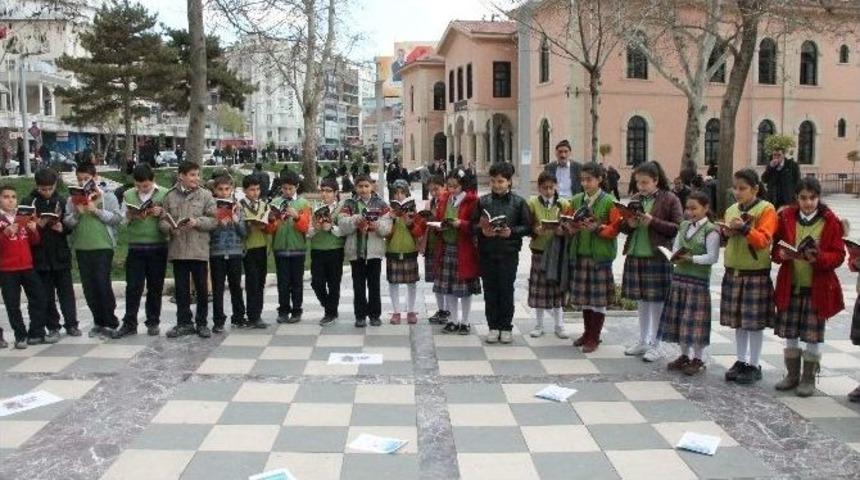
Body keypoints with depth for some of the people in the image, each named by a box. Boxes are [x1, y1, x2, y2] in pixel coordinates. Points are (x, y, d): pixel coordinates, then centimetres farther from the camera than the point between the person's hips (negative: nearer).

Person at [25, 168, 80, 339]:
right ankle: (53, 327, 15)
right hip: (40, 256, 0)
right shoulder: (29, 202, -2)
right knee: (46, 294, 7)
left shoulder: (62, 201, 0)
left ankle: (71, 324, 11)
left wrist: (62, 228, -16)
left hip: (61, 255, 0)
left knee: (66, 291, 5)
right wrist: (37, 226, -17)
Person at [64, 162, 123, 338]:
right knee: (89, 287, 8)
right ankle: (99, 322, 18)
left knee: (103, 285, -6)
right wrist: (77, 213, -12)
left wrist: (97, 210, -14)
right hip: (81, 248, 4)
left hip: (103, 247, -4)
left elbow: (117, 218, -7)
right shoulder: (73, 199, 10)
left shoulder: (107, 197, 0)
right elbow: (67, 223, 6)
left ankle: (111, 322, 4)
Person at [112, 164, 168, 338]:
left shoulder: (164, 194, 1)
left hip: (158, 247, -1)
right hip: (135, 247, 1)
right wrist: (131, 215, -14)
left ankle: (153, 322, 17)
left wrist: (161, 213, -18)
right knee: (132, 287, 1)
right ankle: (129, 324, 8)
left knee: (155, 287, 6)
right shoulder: (128, 195, 8)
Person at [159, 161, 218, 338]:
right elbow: (162, 221, 7)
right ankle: (184, 323, 20)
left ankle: (202, 323, 17)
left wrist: (197, 222, -18)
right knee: (181, 289, 9)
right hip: (177, 249, 2)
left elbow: (214, 220, -3)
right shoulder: (170, 196, 7)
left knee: (202, 288, 5)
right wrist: (169, 227, -13)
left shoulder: (206, 195, 1)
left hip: (199, 249, -2)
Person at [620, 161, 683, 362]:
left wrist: (653, 221, -18)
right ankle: (643, 341, 25)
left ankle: (655, 344, 14)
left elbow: (677, 228, -9)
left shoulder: (670, 199, -5)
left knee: (657, 301, 3)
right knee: (641, 301, 13)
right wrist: (629, 224, -7)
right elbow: (623, 227, 15)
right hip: (635, 256, 5)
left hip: (658, 257, -5)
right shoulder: (635, 199, 10)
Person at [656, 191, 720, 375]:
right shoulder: (684, 226, 12)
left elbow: (712, 257, -13)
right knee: (679, 317, 11)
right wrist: (676, 257, -6)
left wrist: (692, 258, -19)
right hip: (679, 276, 7)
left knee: (695, 319, -1)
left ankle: (698, 359, 12)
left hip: (699, 279, -7)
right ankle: (684, 355, 24)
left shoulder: (711, 230, -8)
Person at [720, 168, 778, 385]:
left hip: (756, 274, -6)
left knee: (755, 322, 1)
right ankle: (741, 361, 24)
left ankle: (754, 365, 12)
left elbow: (763, 240, -15)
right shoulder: (731, 210, 10)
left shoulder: (766, 210, -8)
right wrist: (725, 233, -4)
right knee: (737, 321, 12)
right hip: (733, 273, 6)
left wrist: (744, 228, -26)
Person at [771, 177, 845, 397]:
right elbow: (775, 248, 6)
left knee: (813, 335, 5)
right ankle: (792, 374, 25)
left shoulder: (830, 221, -4)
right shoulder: (786, 217, 1)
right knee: (790, 333, 10)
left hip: (818, 288, -2)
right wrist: (782, 254, -16)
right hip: (790, 285, 2)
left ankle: (809, 378, 18)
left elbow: (838, 255, -5)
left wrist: (818, 258, -23)